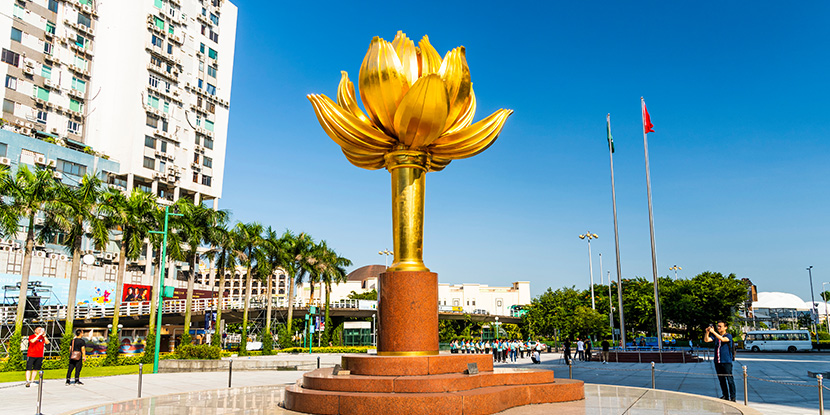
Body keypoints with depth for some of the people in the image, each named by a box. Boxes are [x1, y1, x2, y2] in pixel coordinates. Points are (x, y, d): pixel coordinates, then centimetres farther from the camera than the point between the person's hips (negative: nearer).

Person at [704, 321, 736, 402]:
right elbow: (706, 340, 1)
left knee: (730, 379, -3)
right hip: (717, 361, 5)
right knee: (721, 380, 10)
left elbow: (723, 339, -24)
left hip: (726, 361, -5)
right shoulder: (715, 335, 11)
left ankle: (732, 397, 3)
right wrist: (707, 332, -14)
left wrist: (713, 332, -28)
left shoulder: (728, 336, -4)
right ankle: (725, 395, 19)